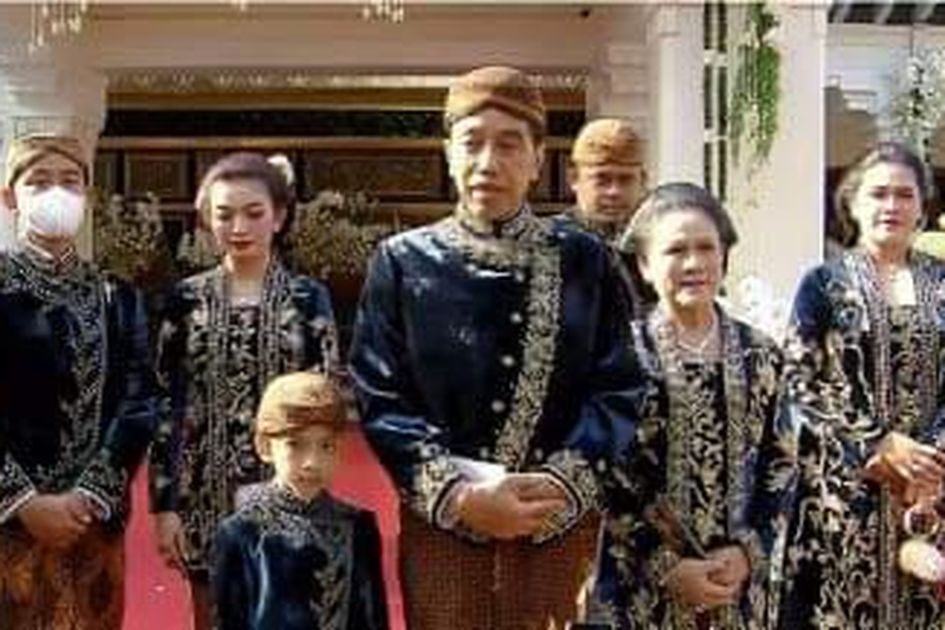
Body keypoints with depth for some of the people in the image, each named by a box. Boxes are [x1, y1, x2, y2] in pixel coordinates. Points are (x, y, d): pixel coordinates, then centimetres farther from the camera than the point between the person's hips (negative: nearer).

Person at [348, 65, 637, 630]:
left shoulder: (585, 261, 3)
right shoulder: (403, 262, 1)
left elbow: (616, 393, -1)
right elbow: (381, 401, -3)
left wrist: (559, 486, -16)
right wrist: (459, 494, -15)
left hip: (561, 531, 1)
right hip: (441, 531, 0)